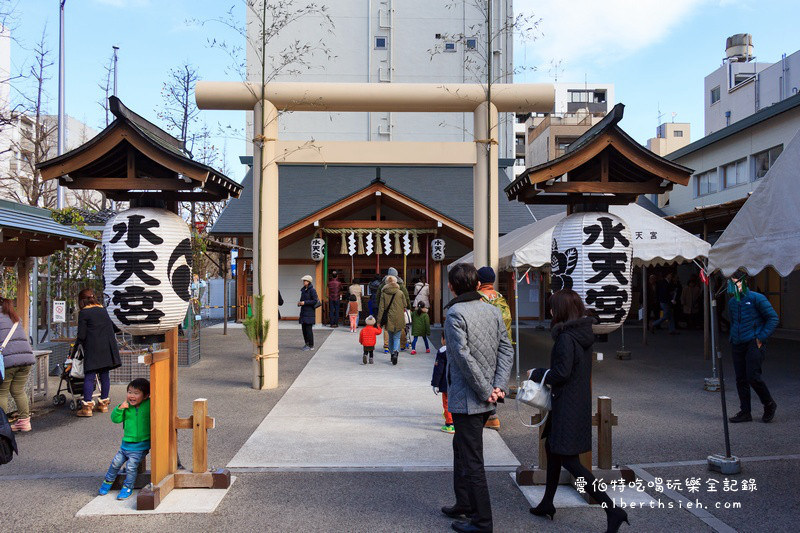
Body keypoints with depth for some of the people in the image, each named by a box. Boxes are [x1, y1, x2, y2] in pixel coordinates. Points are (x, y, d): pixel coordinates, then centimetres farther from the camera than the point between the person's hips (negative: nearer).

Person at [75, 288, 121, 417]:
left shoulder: (83, 313, -3)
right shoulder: (103, 310, 15)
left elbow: (81, 335, -6)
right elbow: (113, 328, 20)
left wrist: (77, 343, 11)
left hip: (93, 348, -6)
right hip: (107, 347, 6)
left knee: (89, 376, -4)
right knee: (104, 375, 11)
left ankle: (87, 406, -7)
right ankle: (103, 403, 18)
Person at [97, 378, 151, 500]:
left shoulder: (149, 405, -11)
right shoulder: (126, 406, 0)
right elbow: (115, 419, 0)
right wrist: (120, 408, -16)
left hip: (140, 446, -4)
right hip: (126, 444, 4)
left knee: (131, 466, -11)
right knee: (115, 463, 9)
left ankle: (127, 488, 9)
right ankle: (107, 482, 33)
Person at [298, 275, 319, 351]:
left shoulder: (312, 290, -10)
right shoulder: (303, 290, 15)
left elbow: (315, 301, -15)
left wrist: (305, 302, -17)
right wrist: (300, 303, 5)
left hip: (310, 312, -8)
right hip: (303, 311, 8)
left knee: (308, 328, -7)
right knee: (304, 328, 9)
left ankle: (311, 345, -1)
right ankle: (307, 344, 19)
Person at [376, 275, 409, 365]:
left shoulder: (383, 294, -1)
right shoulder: (400, 293, -2)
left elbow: (381, 308, -1)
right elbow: (405, 305, 5)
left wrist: (381, 321, 1)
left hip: (389, 319, 1)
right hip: (399, 318, -1)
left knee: (391, 338, 17)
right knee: (397, 337, 3)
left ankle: (392, 354, 20)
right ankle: (396, 352, -21)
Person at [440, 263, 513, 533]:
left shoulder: (455, 313, -15)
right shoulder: (493, 311, 6)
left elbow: (464, 357, -21)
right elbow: (506, 350, 2)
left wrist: (485, 390, -15)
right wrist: (499, 386, -5)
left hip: (466, 399, -8)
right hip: (484, 399, 8)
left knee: (472, 460, 2)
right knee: (461, 448, 23)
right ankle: (464, 505, 35)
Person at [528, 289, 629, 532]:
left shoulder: (566, 338, -20)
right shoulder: (584, 334, 8)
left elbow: (561, 373, -23)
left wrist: (536, 374, -8)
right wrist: (543, 375, 14)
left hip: (568, 407, -10)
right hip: (581, 402, 10)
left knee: (569, 460, -3)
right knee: (552, 448, 21)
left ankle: (612, 510, -4)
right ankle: (547, 504, 33)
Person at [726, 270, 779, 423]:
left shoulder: (756, 298, -6)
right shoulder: (732, 302, 13)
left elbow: (773, 318, -6)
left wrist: (761, 338, -11)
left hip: (753, 343, -6)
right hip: (737, 346, 6)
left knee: (753, 377, -12)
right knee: (741, 379, 6)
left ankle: (769, 405, 13)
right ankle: (744, 412, 14)